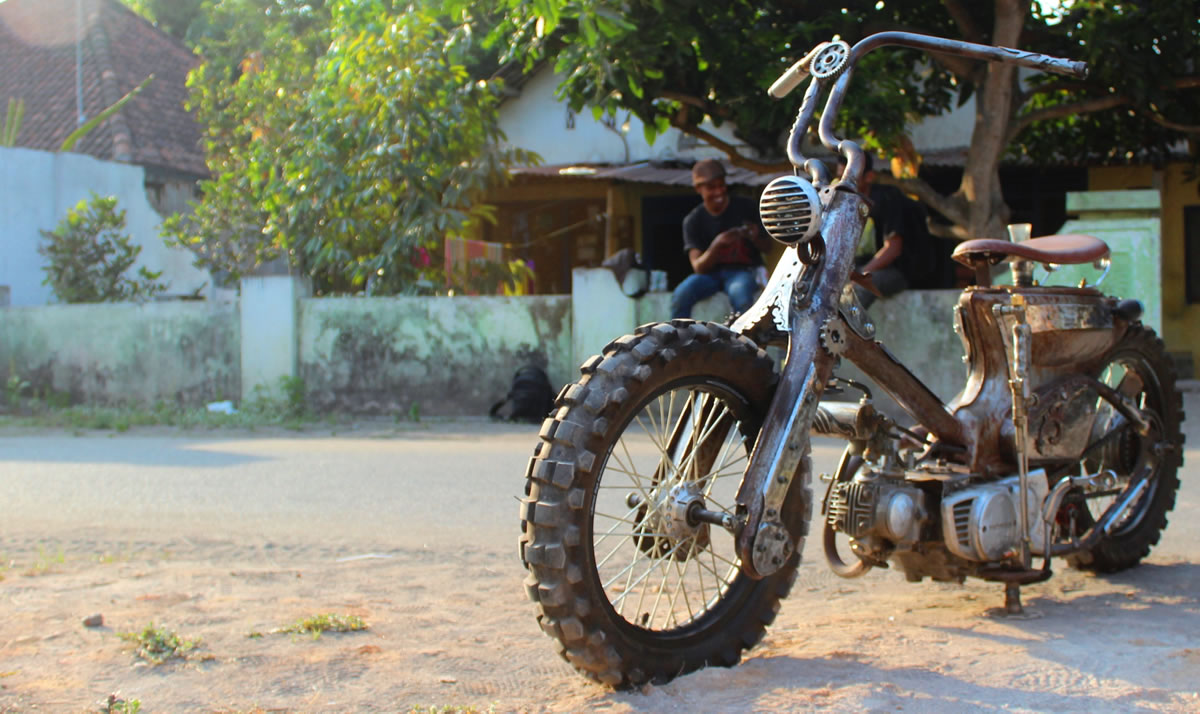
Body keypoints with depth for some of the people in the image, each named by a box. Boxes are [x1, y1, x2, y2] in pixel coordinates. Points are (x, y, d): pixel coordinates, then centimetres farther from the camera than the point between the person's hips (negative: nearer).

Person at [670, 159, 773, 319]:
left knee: (740, 293, -37)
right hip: (711, 271, 2)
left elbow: (767, 246, 7)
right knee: (681, 295, -27)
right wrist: (717, 245, -28)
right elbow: (698, 267, -9)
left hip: (743, 270, -2)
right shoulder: (693, 221, -2)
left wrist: (755, 238, -18)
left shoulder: (745, 207, -2)